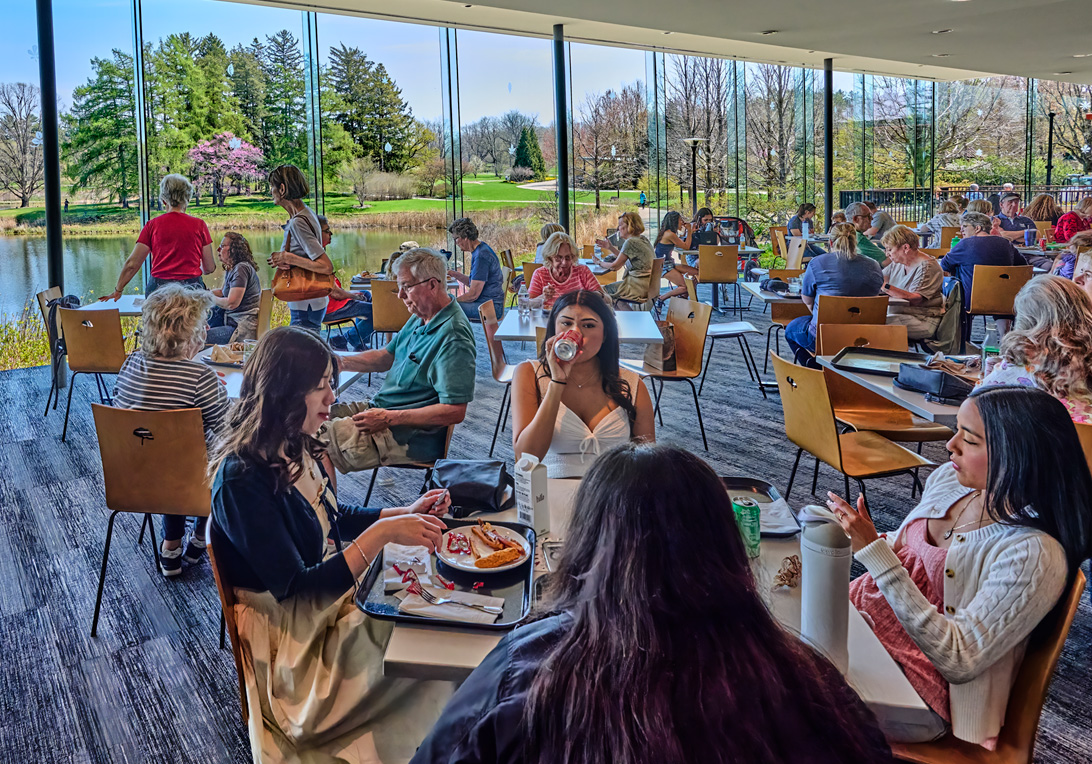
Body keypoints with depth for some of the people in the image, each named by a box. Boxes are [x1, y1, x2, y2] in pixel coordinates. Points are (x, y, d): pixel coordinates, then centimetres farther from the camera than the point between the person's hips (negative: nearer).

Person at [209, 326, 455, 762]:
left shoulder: (294, 447, 0)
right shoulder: (241, 479, -26)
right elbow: (295, 588, -25)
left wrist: (404, 514, 2)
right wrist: (383, 533, -29)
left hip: (337, 590, 8)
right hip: (296, 637, -8)